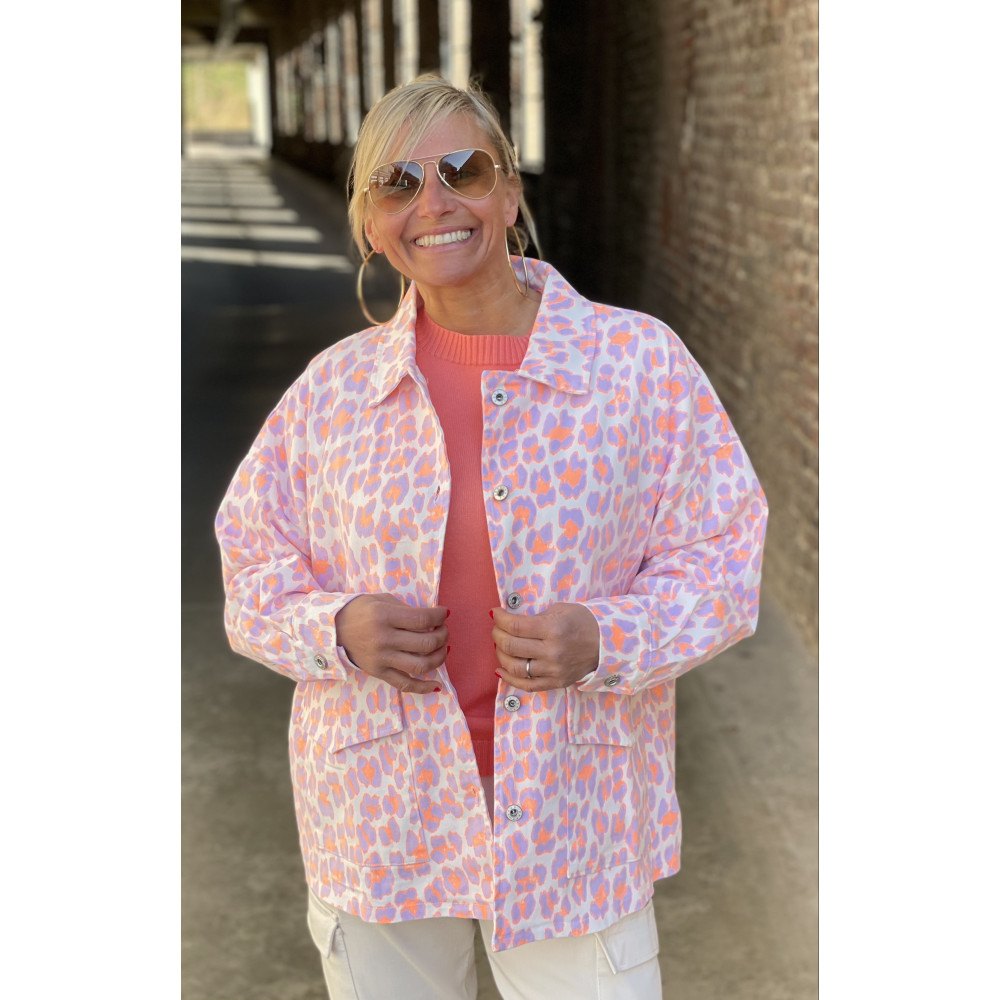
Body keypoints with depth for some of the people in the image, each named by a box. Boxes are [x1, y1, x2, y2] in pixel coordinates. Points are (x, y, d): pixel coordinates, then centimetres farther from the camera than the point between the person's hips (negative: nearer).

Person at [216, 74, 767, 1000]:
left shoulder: (640, 360, -4)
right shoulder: (332, 385, 1)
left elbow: (724, 557, -2)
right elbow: (249, 561, 7)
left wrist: (606, 639, -20)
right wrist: (335, 629, -14)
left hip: (576, 816, -1)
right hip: (381, 815, 2)